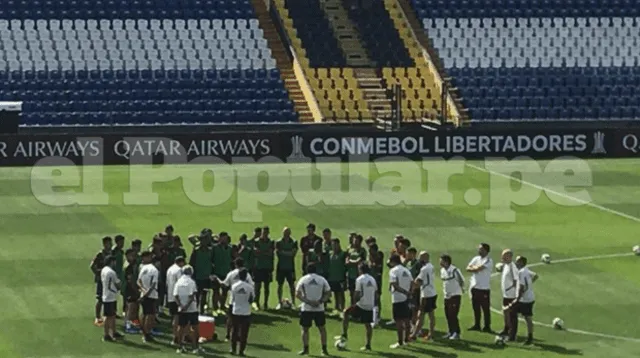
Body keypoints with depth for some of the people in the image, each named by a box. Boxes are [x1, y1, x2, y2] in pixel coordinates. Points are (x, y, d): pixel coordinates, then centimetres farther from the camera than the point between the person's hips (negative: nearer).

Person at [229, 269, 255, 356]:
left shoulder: (234, 286, -6)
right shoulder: (250, 286, -11)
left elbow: (232, 298, 1)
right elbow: (252, 299, -3)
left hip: (235, 312, 2)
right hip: (246, 312, -2)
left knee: (234, 331, 15)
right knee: (244, 333, 5)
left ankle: (233, 349, 18)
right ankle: (241, 351, 5)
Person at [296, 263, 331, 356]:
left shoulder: (303, 280, -1)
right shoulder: (322, 279, 3)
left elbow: (298, 294, -7)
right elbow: (328, 294, 1)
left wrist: (308, 302, -11)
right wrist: (320, 301, -7)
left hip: (306, 309, -1)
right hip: (319, 309, 1)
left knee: (305, 329, 9)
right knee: (322, 328, 12)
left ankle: (305, 349, 6)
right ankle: (324, 349, 11)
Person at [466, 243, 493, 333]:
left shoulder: (488, 261, -9)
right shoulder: (476, 259, 13)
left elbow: (479, 268, -19)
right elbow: (468, 268, 4)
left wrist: (473, 268, 0)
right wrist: (476, 268, -13)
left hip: (484, 288, -7)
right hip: (475, 287, 7)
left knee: (486, 308, -1)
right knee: (476, 307, 13)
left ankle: (487, 327, 3)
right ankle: (476, 325, 21)